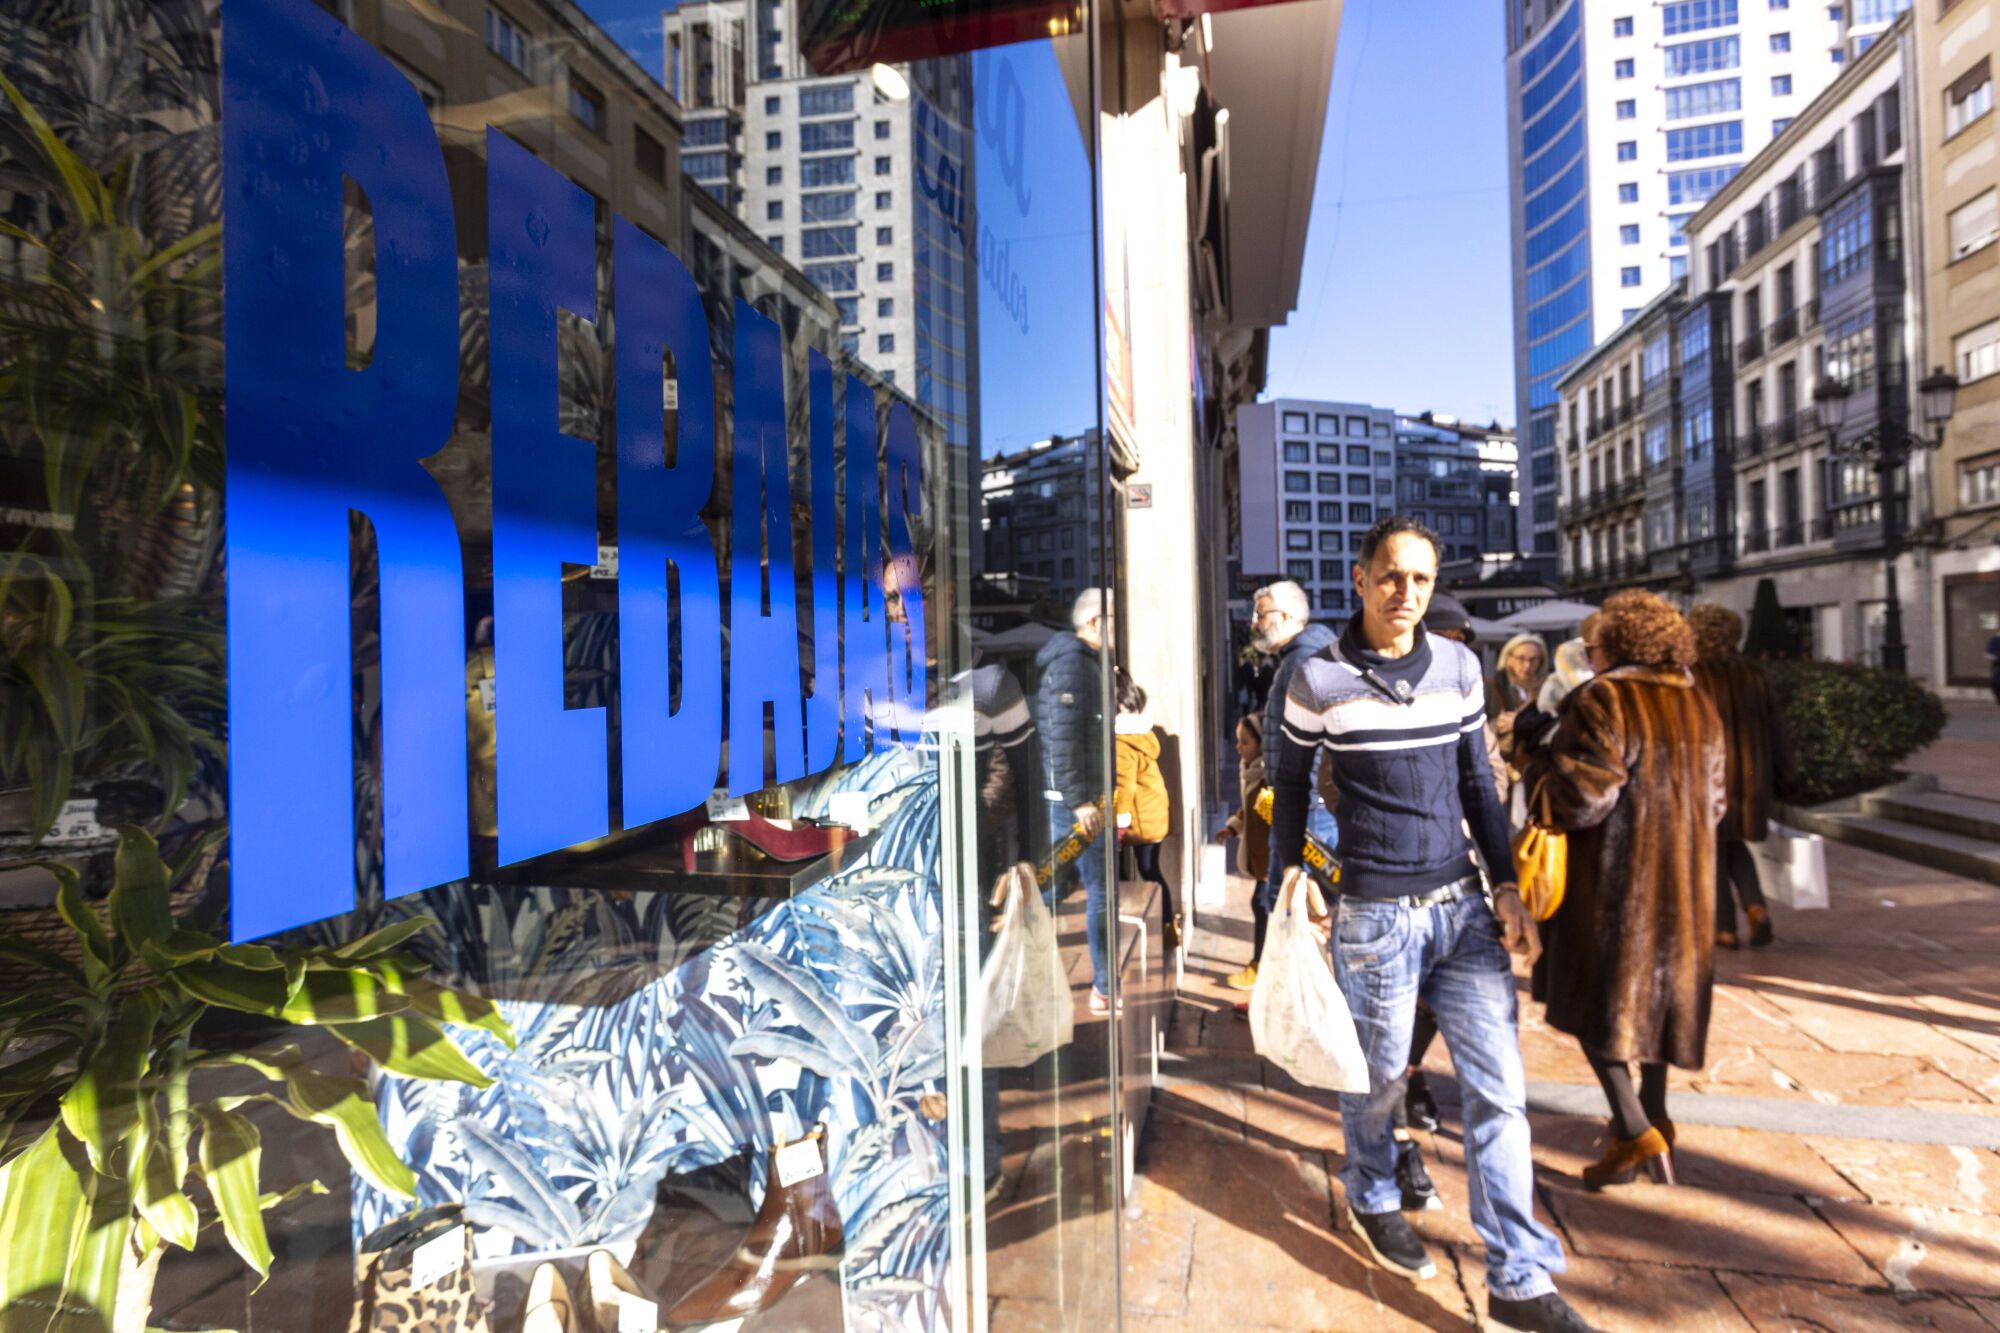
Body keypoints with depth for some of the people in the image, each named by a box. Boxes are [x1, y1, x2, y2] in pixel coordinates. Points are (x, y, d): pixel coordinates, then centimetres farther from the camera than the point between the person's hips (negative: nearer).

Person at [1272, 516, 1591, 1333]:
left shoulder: (1459, 666, 4)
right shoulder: (1320, 679, -7)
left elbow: (1478, 785, 11)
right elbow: (1291, 788, 3)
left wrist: (1506, 885, 5)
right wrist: (1289, 887, 2)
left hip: (1463, 909, 4)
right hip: (1375, 917, -4)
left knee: (1499, 1091, 4)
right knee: (1377, 1080, 13)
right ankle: (1371, 1200, 42)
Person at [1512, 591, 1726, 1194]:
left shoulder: (1601, 702, -15)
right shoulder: (1700, 708, 9)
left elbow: (1582, 797, -21)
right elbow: (1713, 801, 15)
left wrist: (1532, 759, -6)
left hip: (1614, 879, -7)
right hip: (1682, 885, 7)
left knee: (1595, 1000, 4)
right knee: (1657, 996, 19)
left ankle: (1636, 1133, -3)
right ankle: (1652, 1121, 29)